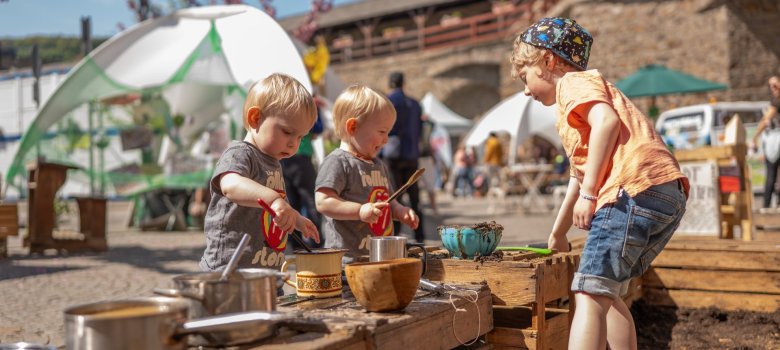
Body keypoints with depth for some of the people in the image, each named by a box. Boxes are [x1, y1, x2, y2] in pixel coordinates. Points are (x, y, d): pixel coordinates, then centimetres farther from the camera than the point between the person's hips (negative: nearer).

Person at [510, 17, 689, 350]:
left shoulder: (573, 82, 7)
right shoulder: (583, 88, 37)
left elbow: (607, 120, -17)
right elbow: (579, 176, 44)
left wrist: (589, 194, -16)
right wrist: (557, 234, 52)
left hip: (636, 188, -10)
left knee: (589, 295, -14)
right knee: (606, 294, 19)